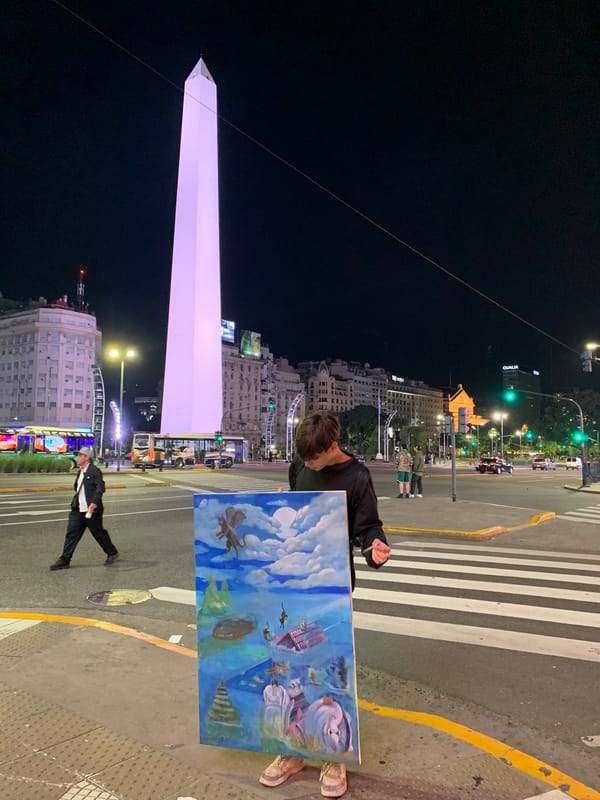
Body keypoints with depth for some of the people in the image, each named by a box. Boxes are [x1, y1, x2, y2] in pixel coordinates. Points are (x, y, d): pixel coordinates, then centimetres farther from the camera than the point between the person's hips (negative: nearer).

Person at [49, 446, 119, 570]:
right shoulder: (80, 472, 15)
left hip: (91, 510, -8)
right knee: (71, 534, 2)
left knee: (99, 533, 5)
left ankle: (112, 553, 23)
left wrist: (94, 502, -31)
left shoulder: (95, 471, -13)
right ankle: (64, 560, 6)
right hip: (78, 510, 8)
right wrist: (75, 502, 19)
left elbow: (100, 488, -21)